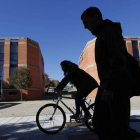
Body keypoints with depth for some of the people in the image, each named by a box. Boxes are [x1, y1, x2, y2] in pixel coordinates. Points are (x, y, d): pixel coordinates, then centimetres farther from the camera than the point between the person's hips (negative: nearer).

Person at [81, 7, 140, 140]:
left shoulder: (110, 31, -7)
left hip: (117, 87, -9)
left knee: (120, 126, -6)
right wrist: (105, 86, 18)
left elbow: (119, 60, -19)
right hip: (107, 86, 9)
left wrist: (110, 87, -23)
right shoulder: (102, 36, 22)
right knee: (99, 122, 6)